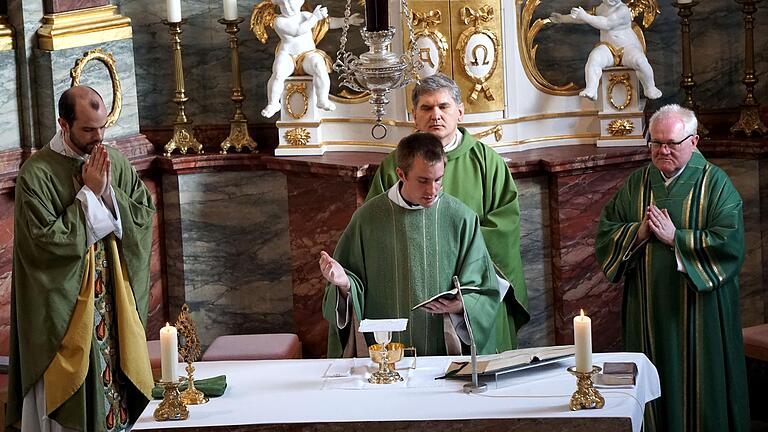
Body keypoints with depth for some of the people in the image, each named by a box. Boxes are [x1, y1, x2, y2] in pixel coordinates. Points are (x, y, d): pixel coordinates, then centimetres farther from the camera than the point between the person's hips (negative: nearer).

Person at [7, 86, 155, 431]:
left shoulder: (115, 162, 2)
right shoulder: (37, 174, -13)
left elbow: (145, 214, 1)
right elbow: (46, 239, -20)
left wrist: (108, 192, -14)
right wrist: (89, 194, -17)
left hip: (115, 296, 5)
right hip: (64, 303, -5)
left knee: (116, 373, 9)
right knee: (73, 398, 1)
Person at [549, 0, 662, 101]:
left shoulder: (623, 10, -13)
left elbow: (607, 24, -26)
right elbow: (583, 18, 28)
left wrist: (585, 16, -26)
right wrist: (563, 19, 32)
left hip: (628, 47, -4)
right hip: (608, 48, 4)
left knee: (640, 61, -34)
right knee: (594, 58, -30)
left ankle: (650, 89, -7)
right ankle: (590, 91, -42)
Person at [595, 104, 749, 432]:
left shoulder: (714, 184, -4)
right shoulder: (636, 185, 9)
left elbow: (730, 243, -15)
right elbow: (605, 234, 6)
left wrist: (675, 238, -16)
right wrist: (638, 232, -12)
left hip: (699, 312, -3)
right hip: (648, 311, 4)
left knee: (700, 386, 3)